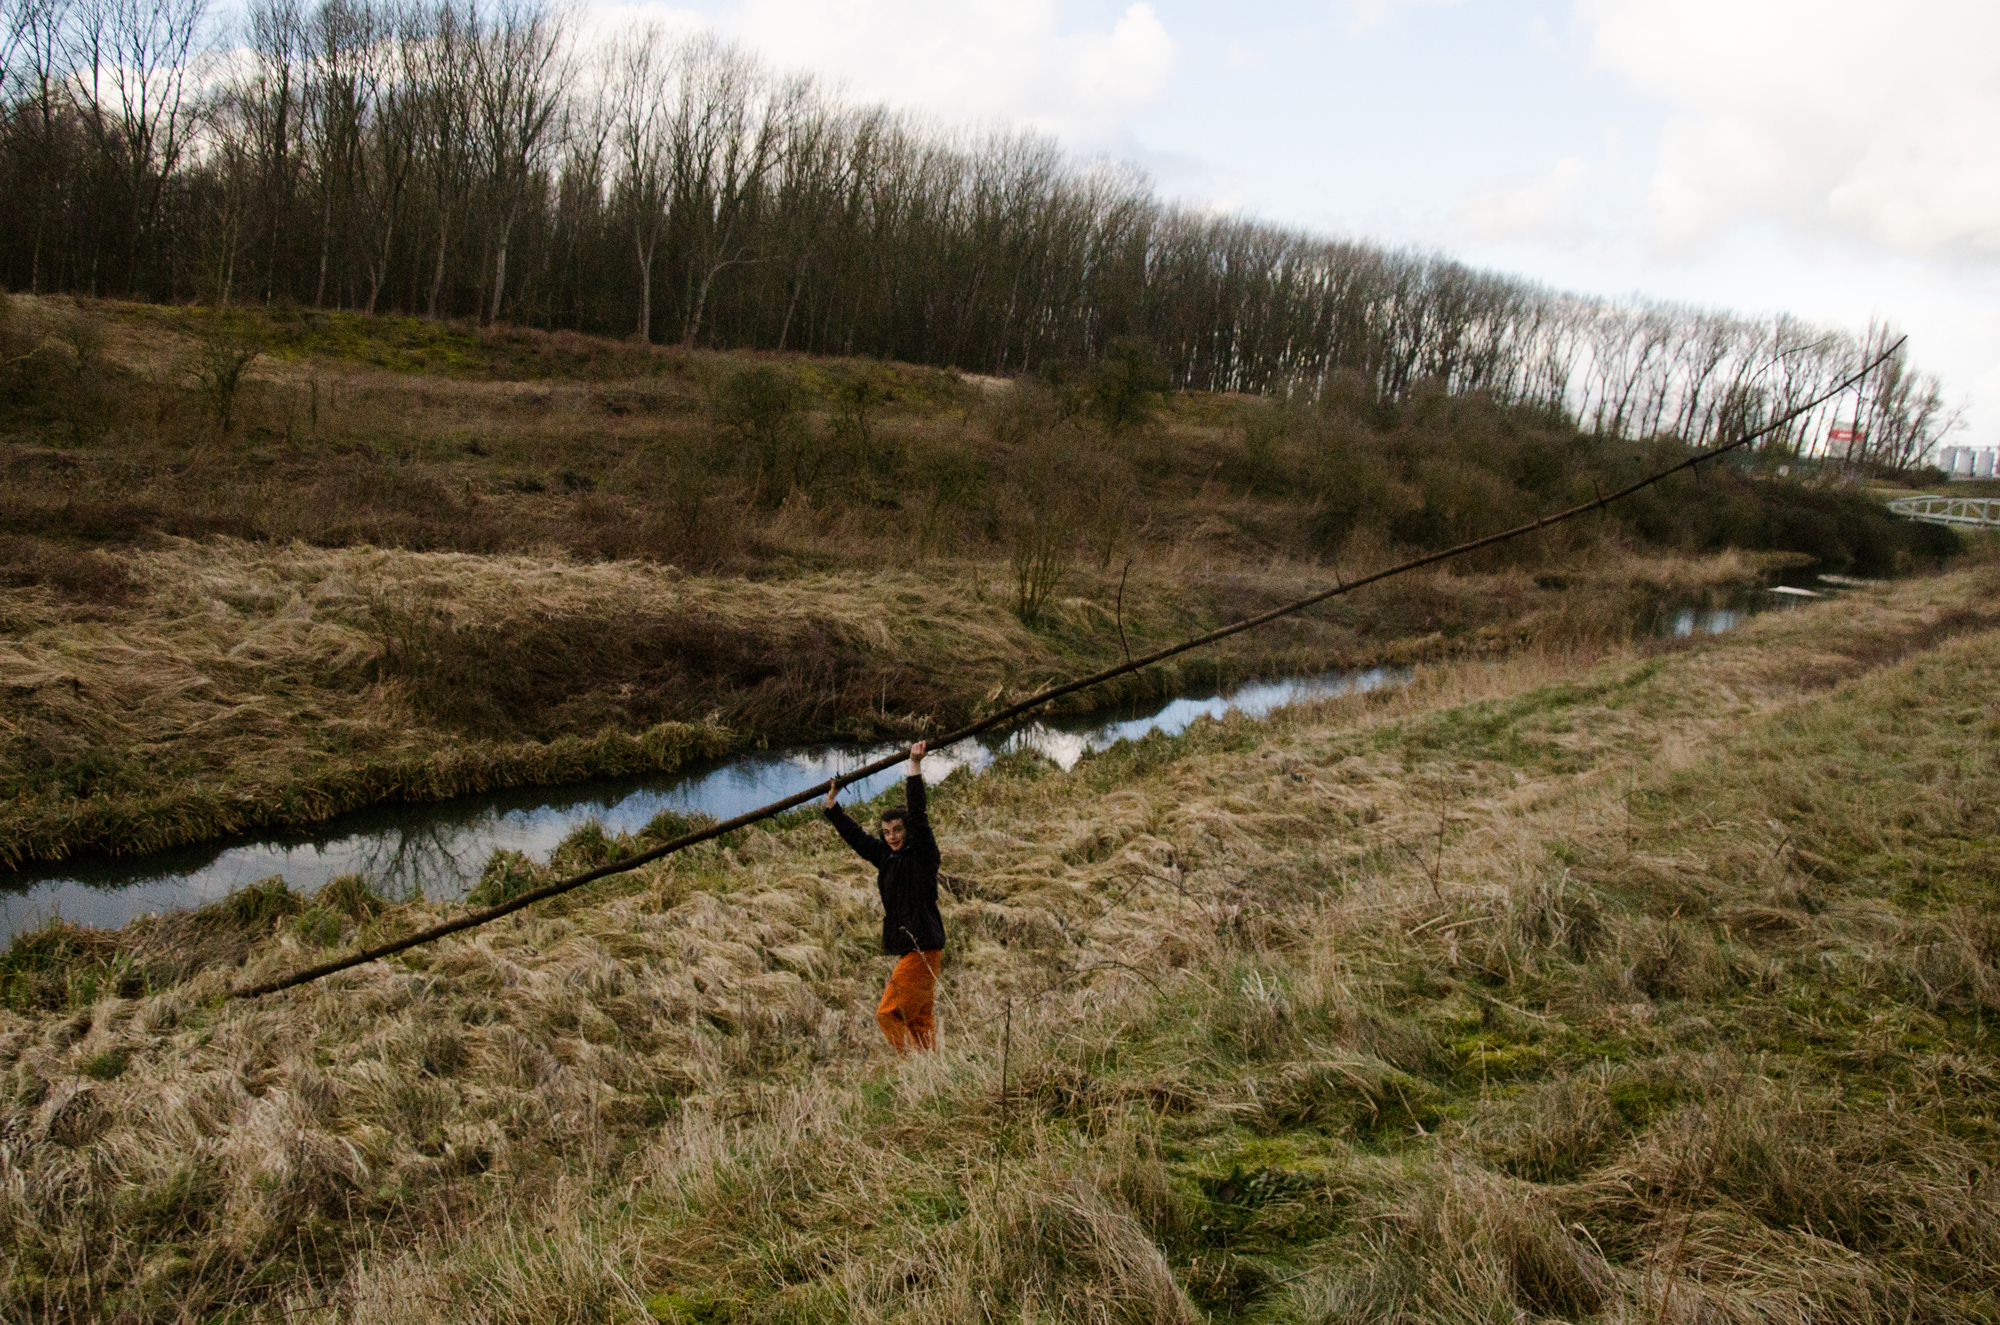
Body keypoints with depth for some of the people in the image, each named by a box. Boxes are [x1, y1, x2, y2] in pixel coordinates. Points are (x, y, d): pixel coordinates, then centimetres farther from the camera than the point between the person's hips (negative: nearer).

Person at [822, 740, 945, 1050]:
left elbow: (917, 814, -18)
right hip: (908, 949, 8)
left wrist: (915, 767, -22)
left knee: (889, 1014, -10)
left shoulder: (922, 854, -7)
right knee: (919, 1018, 8)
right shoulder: (885, 856, 13)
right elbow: (854, 834, 23)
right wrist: (831, 804, 27)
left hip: (923, 948, -8)